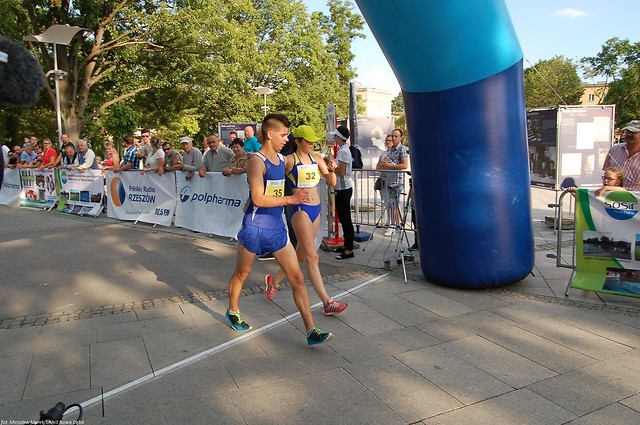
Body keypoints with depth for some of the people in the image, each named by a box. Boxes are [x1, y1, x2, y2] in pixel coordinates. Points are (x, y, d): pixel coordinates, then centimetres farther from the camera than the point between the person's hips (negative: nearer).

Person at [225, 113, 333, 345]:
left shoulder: (281, 158, 9)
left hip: (277, 228, 7)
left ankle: (311, 331, 2)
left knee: (297, 278, -1)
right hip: (255, 228, -6)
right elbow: (258, 199, -24)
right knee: (241, 274, 15)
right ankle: (233, 312, 42)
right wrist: (291, 199, -20)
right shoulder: (257, 161, -16)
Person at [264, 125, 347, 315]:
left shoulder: (316, 158, 7)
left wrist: (331, 170, -12)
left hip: (316, 208, 7)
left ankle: (274, 281, 37)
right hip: (300, 209, -7)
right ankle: (327, 302, -1)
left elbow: (332, 182, 8)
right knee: (312, 257, -6)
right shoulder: (289, 160, -8)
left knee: (301, 254, 16)